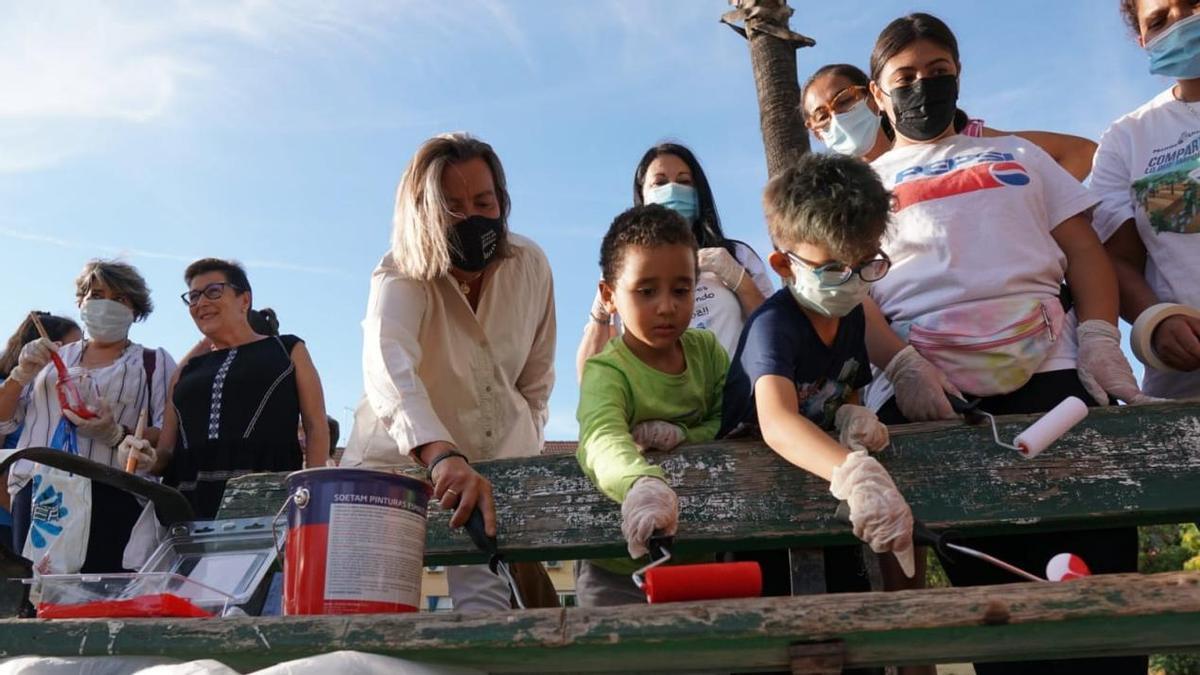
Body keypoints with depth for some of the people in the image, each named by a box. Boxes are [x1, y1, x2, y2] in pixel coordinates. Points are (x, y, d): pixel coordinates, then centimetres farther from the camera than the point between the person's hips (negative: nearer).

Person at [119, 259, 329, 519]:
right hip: (191, 503, 4)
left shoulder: (287, 350, 15)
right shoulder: (187, 370, 26)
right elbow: (166, 452, 22)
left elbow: (316, 428, 5)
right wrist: (148, 459, -1)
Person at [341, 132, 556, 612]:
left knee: (489, 600, -5)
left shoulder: (530, 267, -9)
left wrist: (524, 457, 1)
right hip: (400, 459, -2)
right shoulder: (400, 279, -22)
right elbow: (389, 372, -43)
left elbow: (536, 381, 3)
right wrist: (443, 457, -58)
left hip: (499, 461, 3)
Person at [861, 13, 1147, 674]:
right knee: (988, 570, -2)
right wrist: (902, 366, -14)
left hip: (1048, 368, 2)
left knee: (1101, 543, -6)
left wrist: (1099, 335, -1)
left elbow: (1081, 248, 17)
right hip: (929, 387, -2)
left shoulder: (1015, 153, 26)